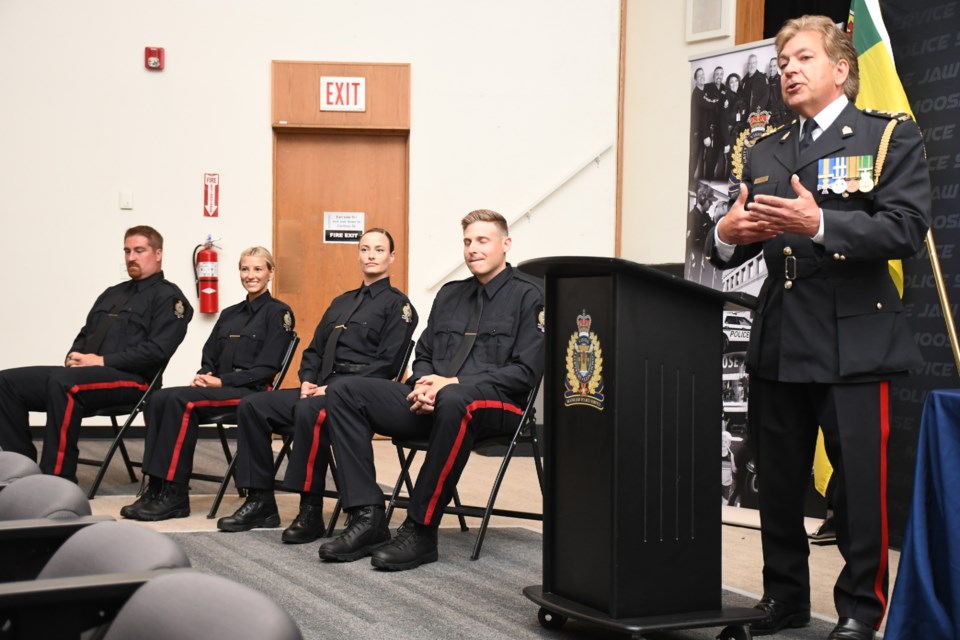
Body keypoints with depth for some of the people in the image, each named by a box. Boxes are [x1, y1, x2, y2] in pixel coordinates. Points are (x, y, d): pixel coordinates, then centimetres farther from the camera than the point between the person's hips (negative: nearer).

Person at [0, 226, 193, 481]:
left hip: (130, 380, -9)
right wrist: (74, 356, 4)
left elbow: (157, 350, -12)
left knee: (63, 382, -37)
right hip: (85, 374, 9)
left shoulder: (168, 297, 2)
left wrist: (103, 361, -15)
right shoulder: (112, 294, 27)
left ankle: (58, 478, -35)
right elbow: (85, 335, 29)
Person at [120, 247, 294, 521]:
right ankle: (156, 489, -25)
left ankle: (174, 495, -29)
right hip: (218, 388, 7)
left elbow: (266, 368, -9)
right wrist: (203, 375, -3)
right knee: (158, 400, -20)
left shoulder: (278, 313, 1)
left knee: (181, 401, -31)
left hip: (250, 391, -7)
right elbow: (209, 357, 21)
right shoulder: (229, 314, 23)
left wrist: (222, 381, -15)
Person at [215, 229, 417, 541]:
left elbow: (387, 363, -10)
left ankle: (311, 511, -32)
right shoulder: (341, 302, 24)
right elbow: (315, 349, 25)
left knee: (309, 411, -38)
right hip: (320, 387, 8)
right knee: (253, 406, -9)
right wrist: (307, 381, 2)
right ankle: (260, 503, -7)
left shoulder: (397, 304, 1)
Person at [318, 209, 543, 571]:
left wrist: (452, 383, -16)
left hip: (495, 406, -7)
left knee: (453, 401, -43)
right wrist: (424, 384, -2)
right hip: (430, 402, 7)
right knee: (344, 392, -10)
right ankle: (368, 518, -20)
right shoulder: (450, 295, 23)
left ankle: (421, 531, -33)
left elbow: (525, 372, -8)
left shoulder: (527, 296, 2)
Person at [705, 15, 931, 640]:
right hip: (779, 343, 5)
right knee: (778, 483, 12)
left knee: (859, 483, -1)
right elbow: (737, 247, 15)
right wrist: (727, 236, -9)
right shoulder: (765, 154, 17)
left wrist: (820, 224, -25)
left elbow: (906, 230, -13)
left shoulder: (890, 137, 1)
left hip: (854, 342, -5)